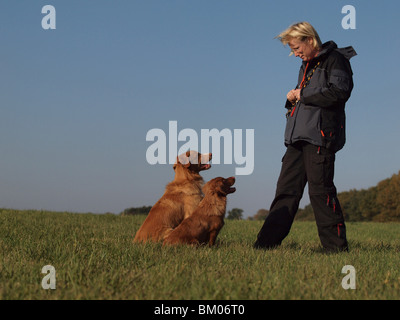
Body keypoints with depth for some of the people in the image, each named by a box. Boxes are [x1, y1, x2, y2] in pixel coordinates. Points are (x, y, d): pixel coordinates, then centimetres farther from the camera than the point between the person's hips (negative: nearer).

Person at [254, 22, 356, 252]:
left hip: (320, 137, -8)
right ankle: (266, 243, 6)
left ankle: (337, 247, -2)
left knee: (320, 190, -9)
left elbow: (339, 92, -17)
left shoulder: (334, 60, -2)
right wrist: (293, 98, 7)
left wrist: (303, 96, -8)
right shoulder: (306, 66, 25)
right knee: (286, 190, 5)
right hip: (299, 138, 9)